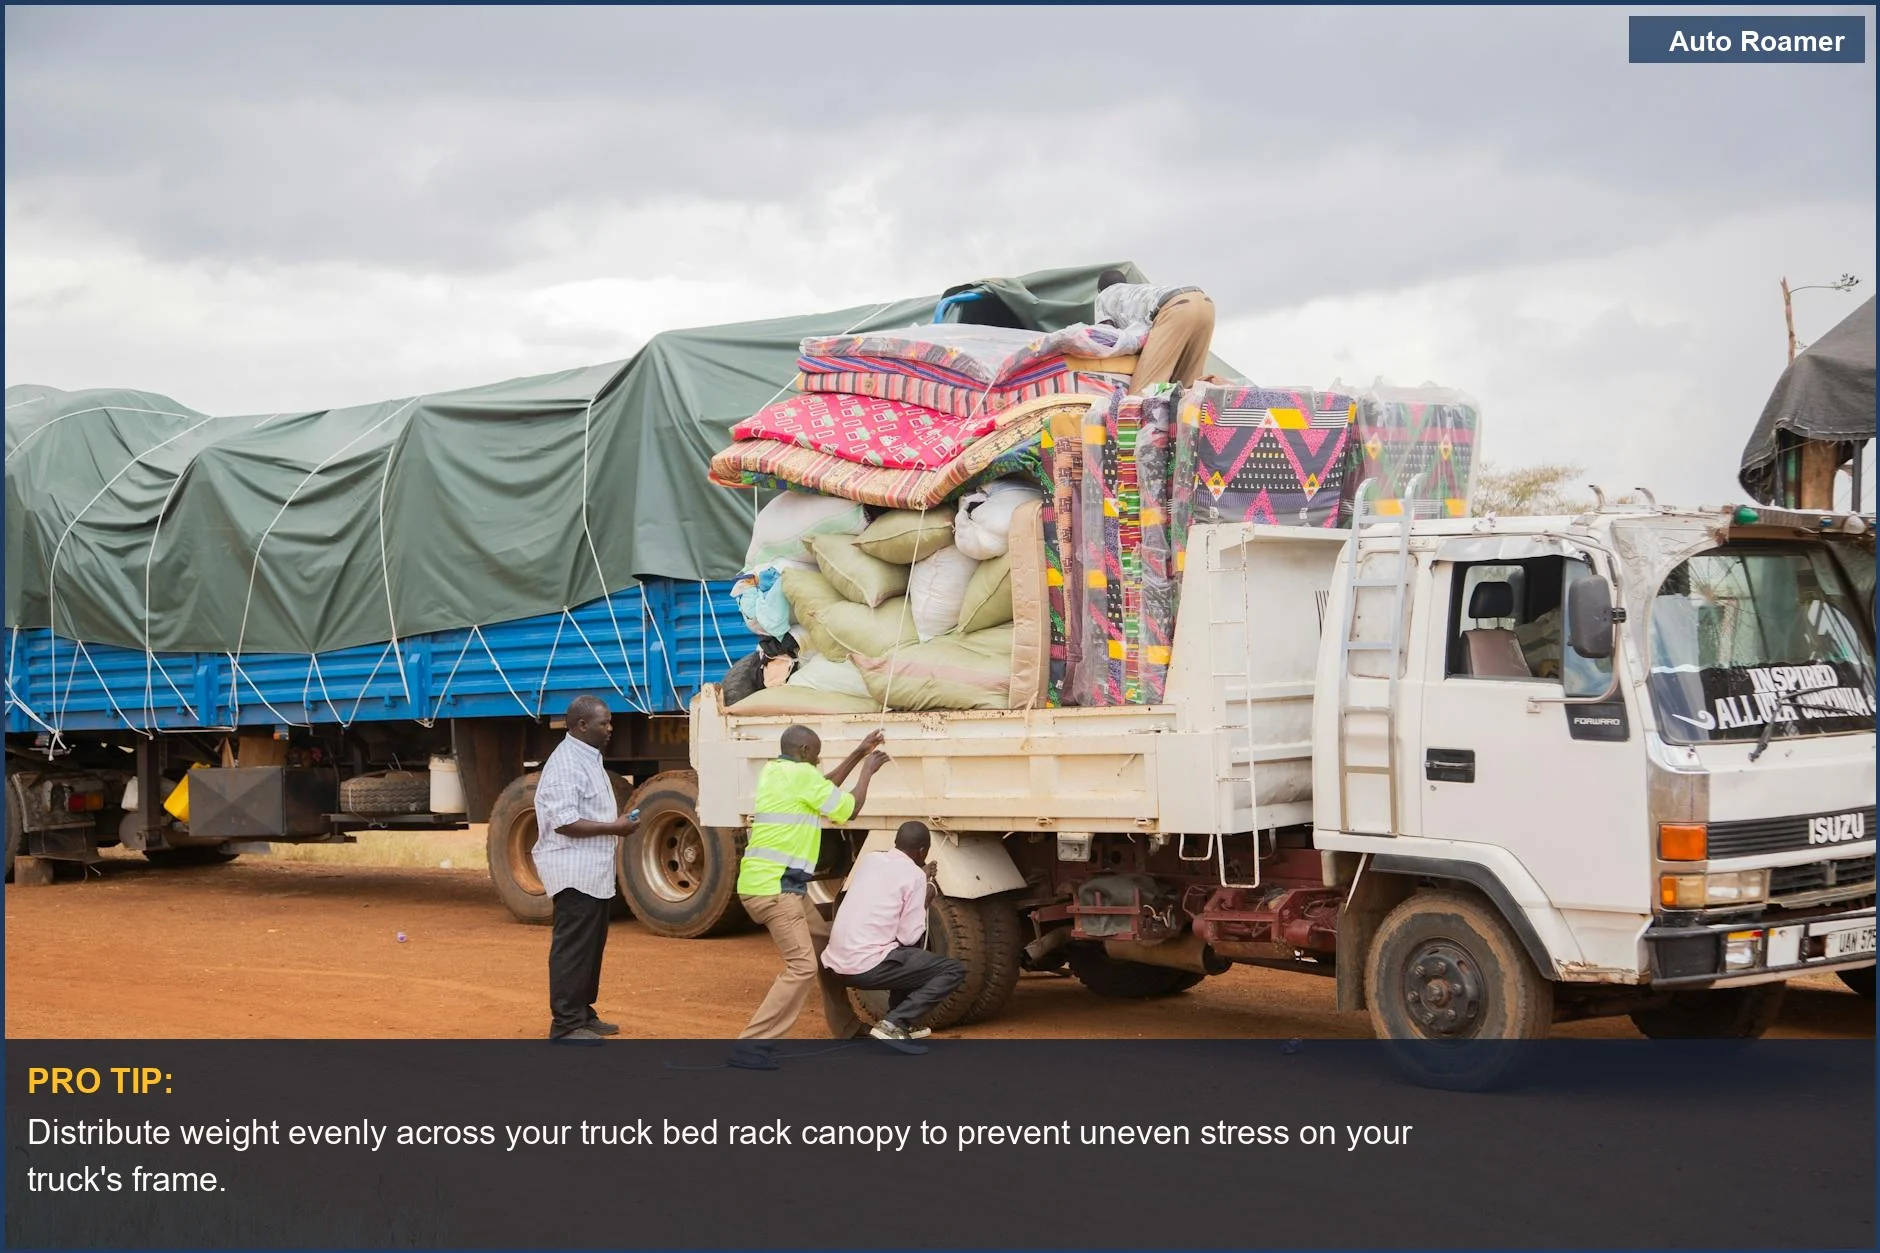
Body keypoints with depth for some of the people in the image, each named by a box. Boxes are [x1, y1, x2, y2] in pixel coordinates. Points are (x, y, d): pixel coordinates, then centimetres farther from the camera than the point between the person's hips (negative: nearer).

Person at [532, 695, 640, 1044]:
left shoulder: (589, 759, 16)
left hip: (594, 872, 10)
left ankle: (583, 1013, 24)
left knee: (591, 946, 15)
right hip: (574, 873, -10)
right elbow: (565, 822, -23)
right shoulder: (565, 764, -17)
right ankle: (566, 1024, -3)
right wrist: (614, 828, -18)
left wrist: (617, 820, 10)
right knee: (572, 949, -6)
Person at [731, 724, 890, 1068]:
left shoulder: (773, 771, 16)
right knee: (802, 967, -16)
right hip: (775, 888, -10)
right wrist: (867, 771, 14)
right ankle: (749, 1046, -19)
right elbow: (849, 808, -1)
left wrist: (859, 754, 30)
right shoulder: (802, 774, -11)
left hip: (780, 886, 10)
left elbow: (825, 788, 30)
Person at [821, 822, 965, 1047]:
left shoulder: (869, 859, 13)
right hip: (867, 967, -8)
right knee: (955, 970, 0)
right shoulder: (914, 874, -6)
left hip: (836, 962, 8)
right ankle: (893, 1024, -10)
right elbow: (909, 937, -8)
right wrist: (925, 900, 8)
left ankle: (902, 1021, 24)